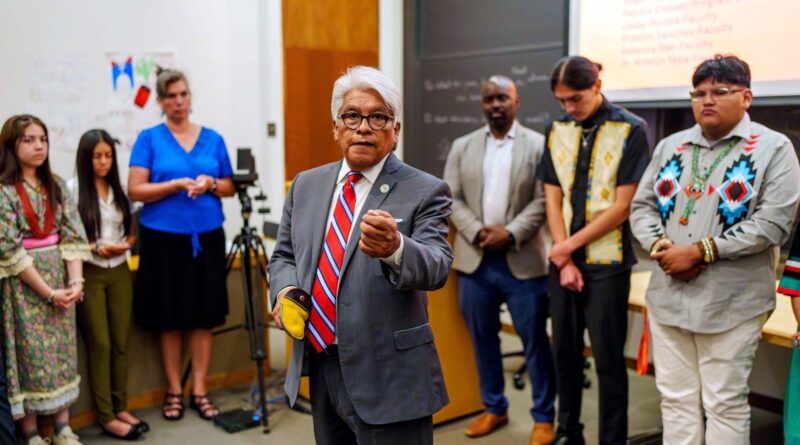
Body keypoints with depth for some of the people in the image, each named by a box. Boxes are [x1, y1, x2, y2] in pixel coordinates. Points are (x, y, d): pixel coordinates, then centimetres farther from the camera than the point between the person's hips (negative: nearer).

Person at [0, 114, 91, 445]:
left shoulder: (56, 186, 6)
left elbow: (73, 236, 2)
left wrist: (76, 281, -12)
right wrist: (48, 292, -15)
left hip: (59, 277, 5)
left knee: (62, 354, 8)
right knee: (30, 356, 1)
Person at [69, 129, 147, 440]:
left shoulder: (119, 190, 9)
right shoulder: (72, 189, -6)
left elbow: (132, 231, 14)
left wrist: (124, 245, -6)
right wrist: (96, 249, -17)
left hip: (120, 272, 5)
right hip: (89, 273, -4)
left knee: (121, 343, 7)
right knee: (100, 344, -2)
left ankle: (120, 407, 18)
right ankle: (106, 417, 6)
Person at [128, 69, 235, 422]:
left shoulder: (213, 138, 7)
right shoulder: (149, 138, -1)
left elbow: (230, 187, 11)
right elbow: (135, 190, -8)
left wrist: (210, 184, -10)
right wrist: (177, 184, -19)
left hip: (207, 237, 3)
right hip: (163, 238, -2)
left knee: (204, 315, 6)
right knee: (170, 317, 5)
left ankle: (199, 390, 16)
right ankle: (174, 390, 19)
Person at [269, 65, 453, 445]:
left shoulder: (425, 191, -8)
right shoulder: (305, 185, 9)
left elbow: (436, 265, -21)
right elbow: (283, 255, 15)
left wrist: (395, 249, -42)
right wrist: (285, 290, -7)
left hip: (388, 376, -5)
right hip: (320, 370, 5)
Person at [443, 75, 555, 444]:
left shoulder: (539, 145, 1)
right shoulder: (463, 147, 10)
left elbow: (543, 200, -6)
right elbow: (452, 199, 5)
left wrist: (510, 234, -17)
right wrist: (478, 232, -10)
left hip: (522, 261, -3)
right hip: (474, 260, 3)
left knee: (535, 341, 4)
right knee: (483, 339, 12)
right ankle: (494, 407, 28)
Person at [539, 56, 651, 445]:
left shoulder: (630, 129, -8)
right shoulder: (557, 130, 6)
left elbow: (622, 206, -11)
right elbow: (553, 199, 4)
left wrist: (570, 246, -9)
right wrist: (565, 261, -4)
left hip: (606, 261, -4)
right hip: (562, 259, 5)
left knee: (608, 358, 3)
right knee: (564, 350, 12)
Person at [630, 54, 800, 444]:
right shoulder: (670, 146, 11)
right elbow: (642, 205, 11)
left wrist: (698, 251, -17)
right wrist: (659, 246, -10)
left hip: (730, 302, -4)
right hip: (667, 295, 5)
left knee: (725, 404, 6)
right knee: (675, 399, 13)